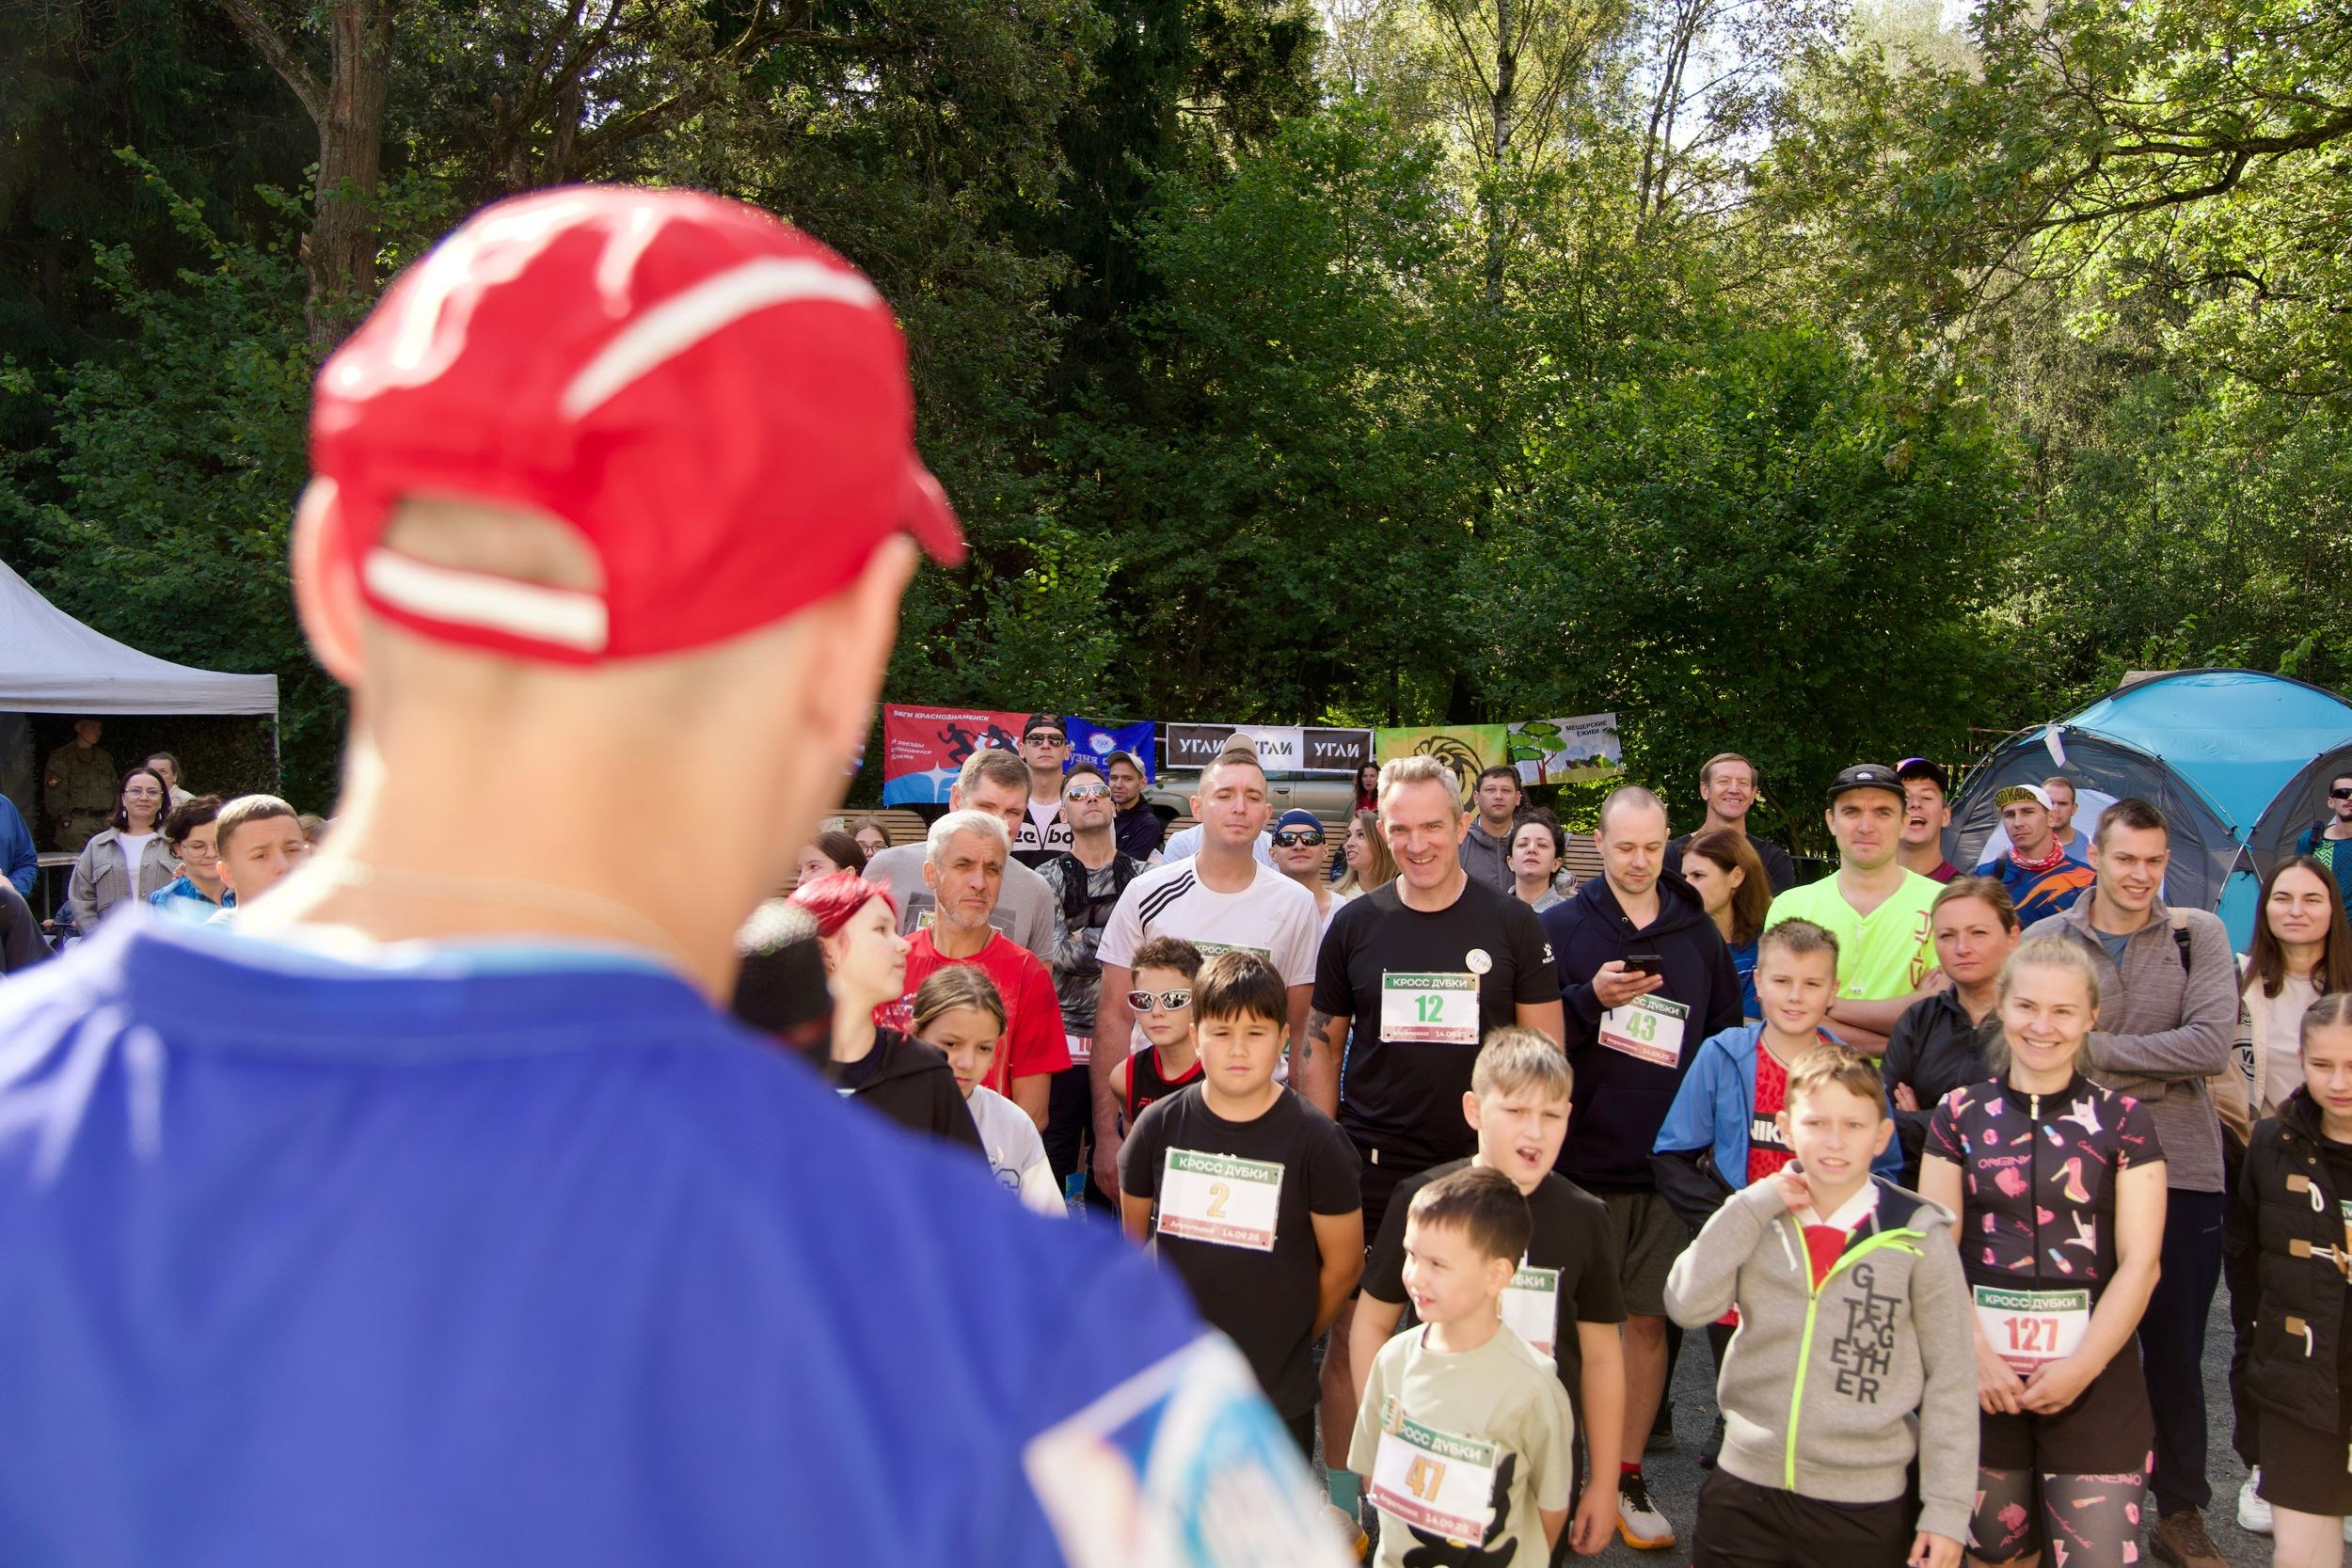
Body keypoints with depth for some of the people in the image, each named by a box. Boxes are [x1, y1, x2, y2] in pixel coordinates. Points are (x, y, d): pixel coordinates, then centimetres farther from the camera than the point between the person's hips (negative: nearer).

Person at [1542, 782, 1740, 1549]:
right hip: (1580, 1156, -2)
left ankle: (1627, 1475, 19)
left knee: (1649, 1316, 7)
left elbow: (1728, 1037, 15)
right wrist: (1591, 998, -20)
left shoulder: (1699, 933, 8)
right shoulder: (1562, 926, -1)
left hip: (1666, 1160, 2)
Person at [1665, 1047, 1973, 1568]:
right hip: (1743, 1489, 2)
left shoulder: (1919, 1239, -6)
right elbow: (1688, 1306, -11)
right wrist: (1751, 1206, -13)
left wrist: (1947, 1508, -3)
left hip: (1864, 1506, -2)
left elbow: (1950, 1378, -1)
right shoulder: (1756, 1221, 1)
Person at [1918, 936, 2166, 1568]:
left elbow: (2139, 1261, -3)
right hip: (1981, 1370, 1)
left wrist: (2081, 1367, -12)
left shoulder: (2122, 1120, 2)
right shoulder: (1961, 1113, 4)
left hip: (2093, 1368, -1)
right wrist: (1977, 1355, -11)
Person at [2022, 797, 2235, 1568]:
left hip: (2183, 1173, 0)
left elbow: (2212, 1044, -13)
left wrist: (2097, 1049, -13)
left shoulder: (2197, 934, 0)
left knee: (2176, 1351, 10)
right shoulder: (2047, 940, 1)